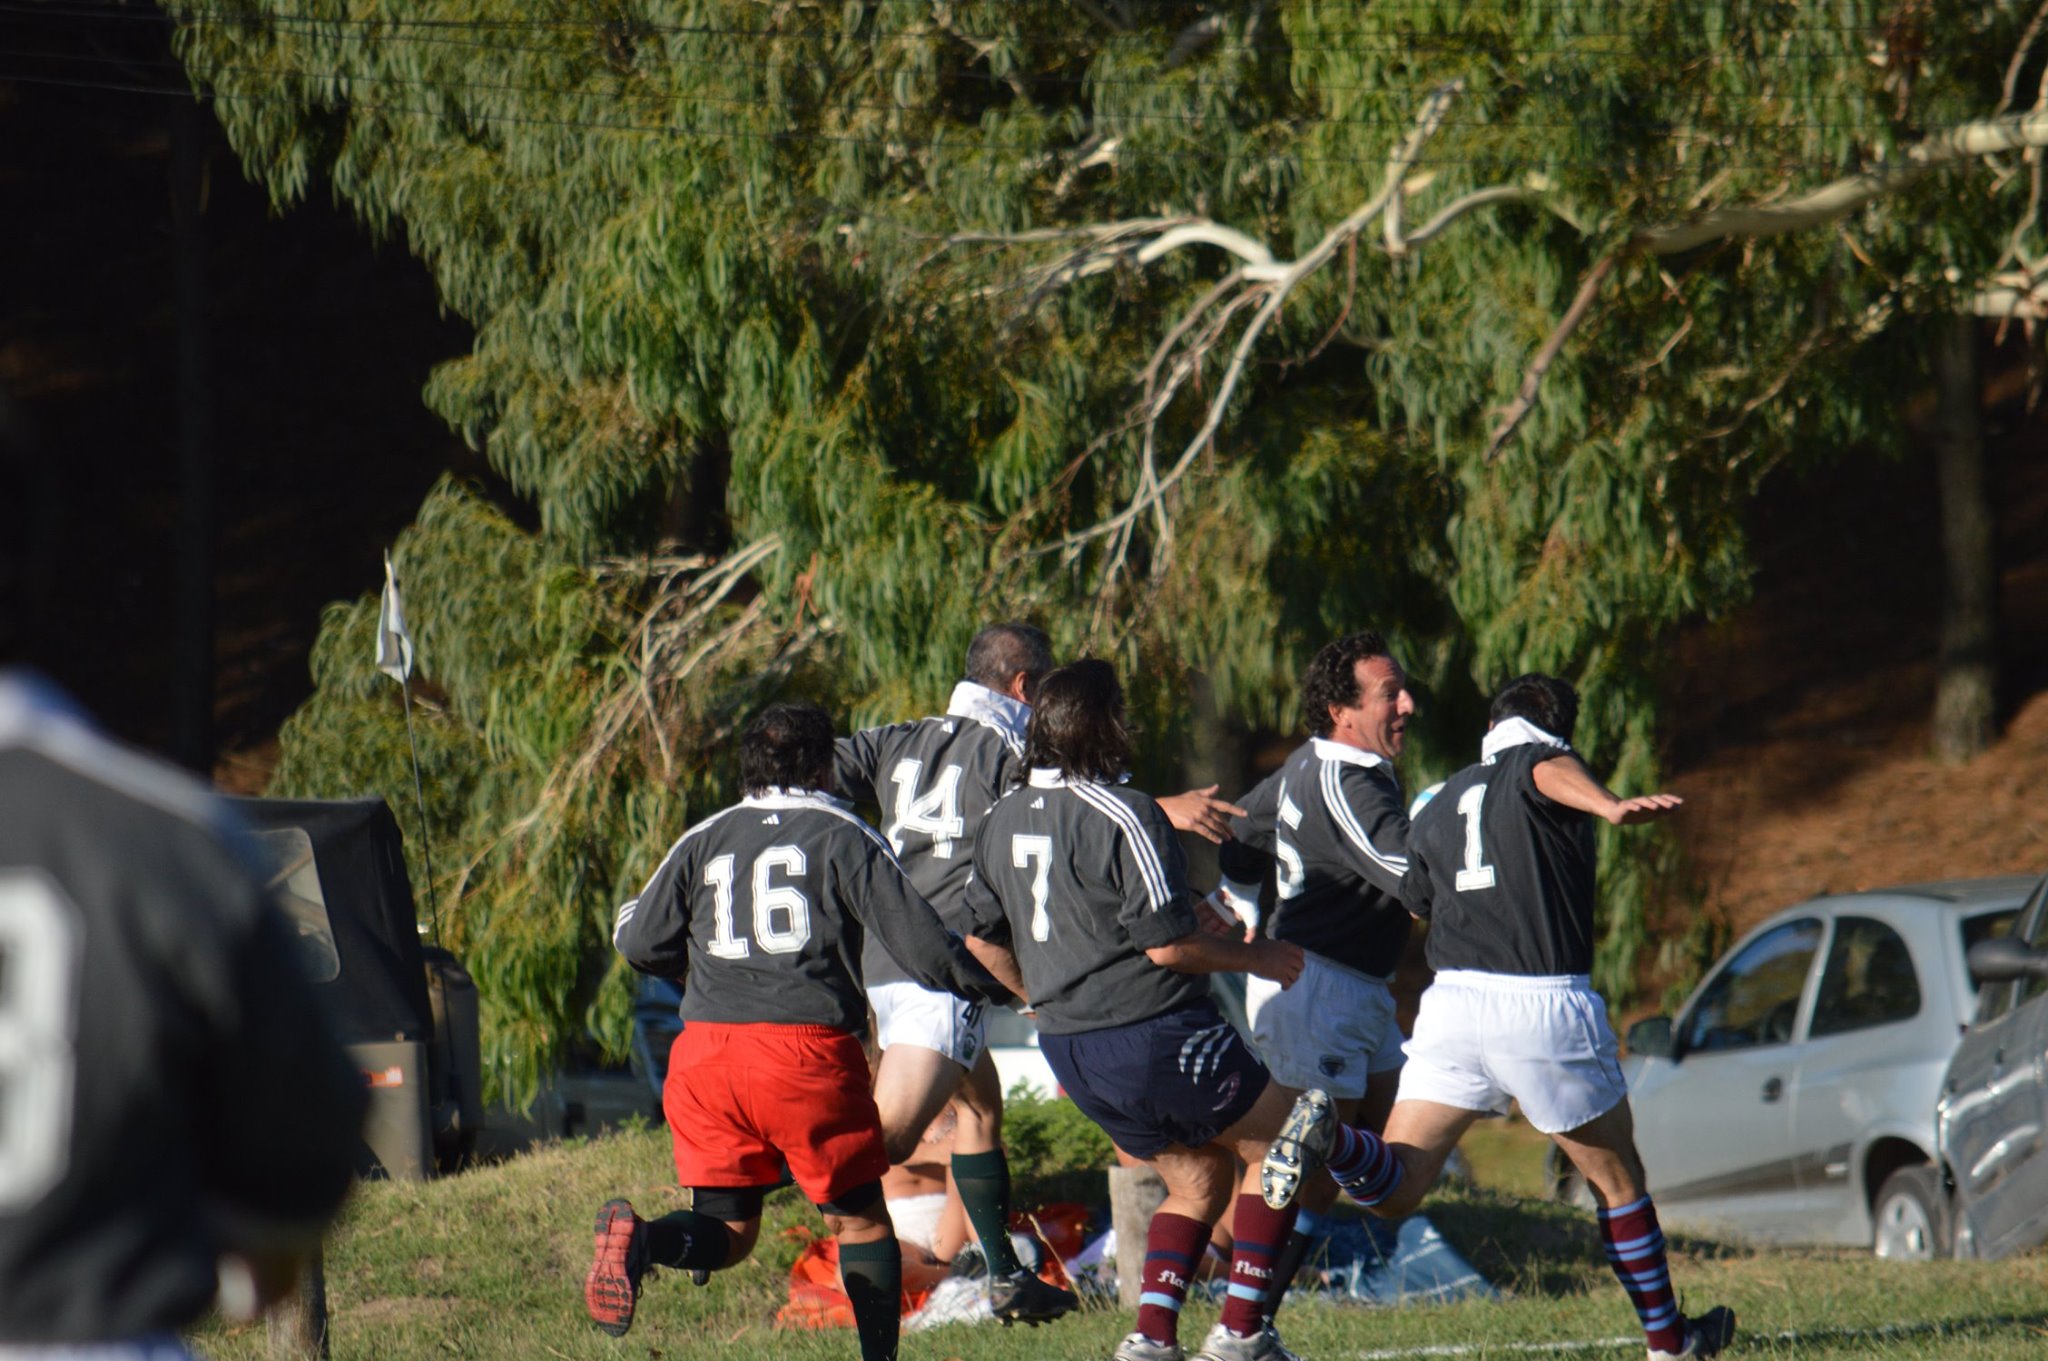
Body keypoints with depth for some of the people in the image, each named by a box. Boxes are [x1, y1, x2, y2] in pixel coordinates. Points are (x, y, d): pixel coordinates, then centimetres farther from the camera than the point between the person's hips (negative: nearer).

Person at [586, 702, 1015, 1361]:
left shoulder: (703, 841, 14)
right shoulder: (843, 836, 5)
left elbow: (639, 942, 14)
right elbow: (918, 940, 1)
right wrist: (987, 984, 18)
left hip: (706, 1052, 3)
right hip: (807, 1049, -3)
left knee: (729, 1231, 9)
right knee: (860, 1220, 12)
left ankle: (640, 1239, -21)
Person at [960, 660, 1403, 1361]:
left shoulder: (1002, 818, 7)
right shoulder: (1123, 815, -18)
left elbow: (980, 934, 16)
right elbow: (1167, 944, -19)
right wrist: (1257, 956, -4)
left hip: (1066, 1046, 8)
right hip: (1153, 1034, -8)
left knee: (1197, 1178, 21)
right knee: (1277, 1146, 8)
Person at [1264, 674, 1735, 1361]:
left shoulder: (1437, 808, 20)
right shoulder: (1543, 760, 3)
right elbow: (1552, 771, -23)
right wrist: (1612, 806, -43)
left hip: (1450, 999, 4)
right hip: (1547, 1006, -4)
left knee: (1395, 1189, 0)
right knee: (1618, 1179, 16)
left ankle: (1325, 1131, -30)